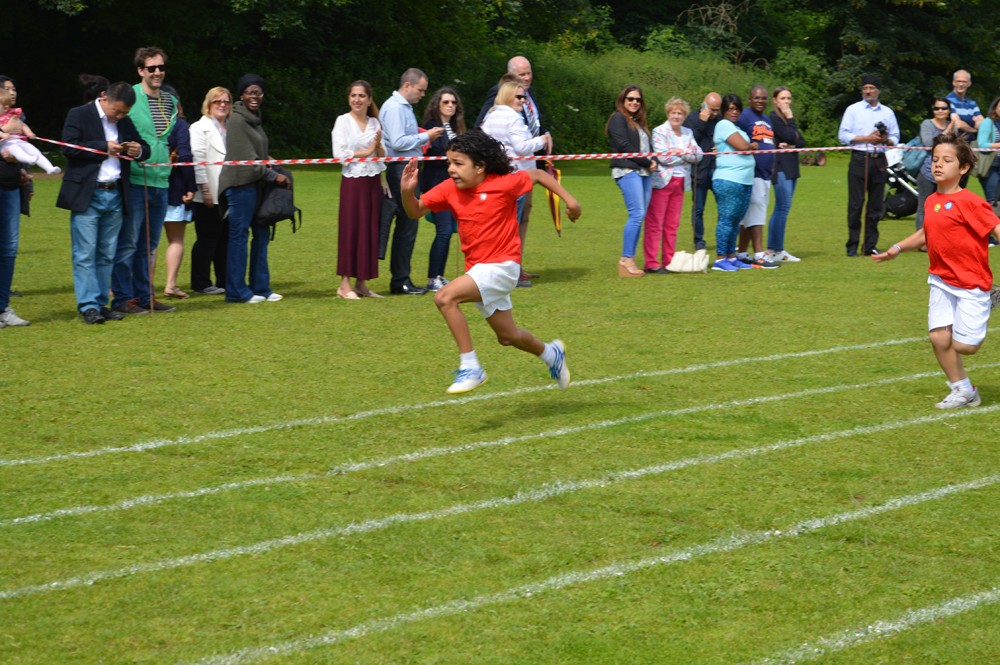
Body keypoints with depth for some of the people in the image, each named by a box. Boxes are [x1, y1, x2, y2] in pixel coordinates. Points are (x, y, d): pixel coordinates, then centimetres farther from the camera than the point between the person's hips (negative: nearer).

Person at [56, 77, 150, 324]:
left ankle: (101, 304, 12)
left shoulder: (124, 122, 15)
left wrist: (139, 151, -3)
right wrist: (104, 147, -14)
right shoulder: (79, 115, -2)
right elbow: (69, 148, -14)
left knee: (107, 255, 7)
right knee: (85, 254, -7)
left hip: (114, 195, 6)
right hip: (86, 196, -6)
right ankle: (88, 306, -7)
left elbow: (145, 148, 21)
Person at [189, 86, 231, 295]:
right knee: (207, 239, -2)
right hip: (209, 196, -6)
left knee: (225, 238, 7)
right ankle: (201, 283, 4)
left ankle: (224, 281, 13)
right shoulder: (200, 128, -2)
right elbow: (197, 160, -10)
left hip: (228, 193, 6)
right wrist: (204, 188, -16)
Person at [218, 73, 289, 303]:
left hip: (255, 183, 9)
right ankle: (237, 290, -1)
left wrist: (272, 170, 9)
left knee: (262, 233, 9)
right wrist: (273, 176, -10)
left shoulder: (253, 119, 18)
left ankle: (261, 287, 15)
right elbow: (246, 158, -15)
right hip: (240, 183, -9)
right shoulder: (237, 121, -11)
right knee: (239, 235, -5)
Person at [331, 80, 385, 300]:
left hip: (373, 181, 5)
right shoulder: (343, 121, -2)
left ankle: (361, 283, 10)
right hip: (353, 180, -5)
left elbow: (382, 156, 13)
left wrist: (379, 146, -8)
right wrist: (367, 152, -8)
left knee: (370, 230, 4)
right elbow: (339, 153, -11)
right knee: (351, 230, -6)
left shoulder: (375, 123, 12)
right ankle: (345, 284, -4)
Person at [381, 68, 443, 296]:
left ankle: (400, 279, 14)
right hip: (400, 171, -10)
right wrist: (426, 136, -13)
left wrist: (424, 137, 10)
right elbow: (398, 142, -21)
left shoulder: (404, 107, 19)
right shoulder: (395, 108, -13)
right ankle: (400, 281, -6)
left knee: (406, 225, 11)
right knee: (407, 225, -9)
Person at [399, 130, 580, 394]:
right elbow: (416, 211, -1)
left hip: (502, 266, -7)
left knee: (445, 298, -26)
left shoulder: (503, 183, -16)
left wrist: (568, 199, -1)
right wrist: (407, 191, -20)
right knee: (507, 336, 18)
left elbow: (538, 175, 0)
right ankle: (551, 353, 48)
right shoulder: (449, 189, -3)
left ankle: (470, 367, -19)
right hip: (477, 269, 7)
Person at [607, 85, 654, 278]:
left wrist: (653, 161, 1)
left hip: (643, 172, 8)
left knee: (640, 216, 2)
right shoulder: (618, 119, -1)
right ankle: (626, 260, -15)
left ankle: (629, 259, 3)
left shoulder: (639, 122, 25)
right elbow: (624, 146, -11)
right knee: (637, 214, -16)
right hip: (627, 170, -8)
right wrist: (647, 162, -8)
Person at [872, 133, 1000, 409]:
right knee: (939, 337, -3)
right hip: (942, 280, 6)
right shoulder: (931, 202, 6)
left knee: (963, 345, -8)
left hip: (971, 283, -6)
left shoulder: (969, 202, -15)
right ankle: (963, 390, 15)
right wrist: (898, 248, 17)